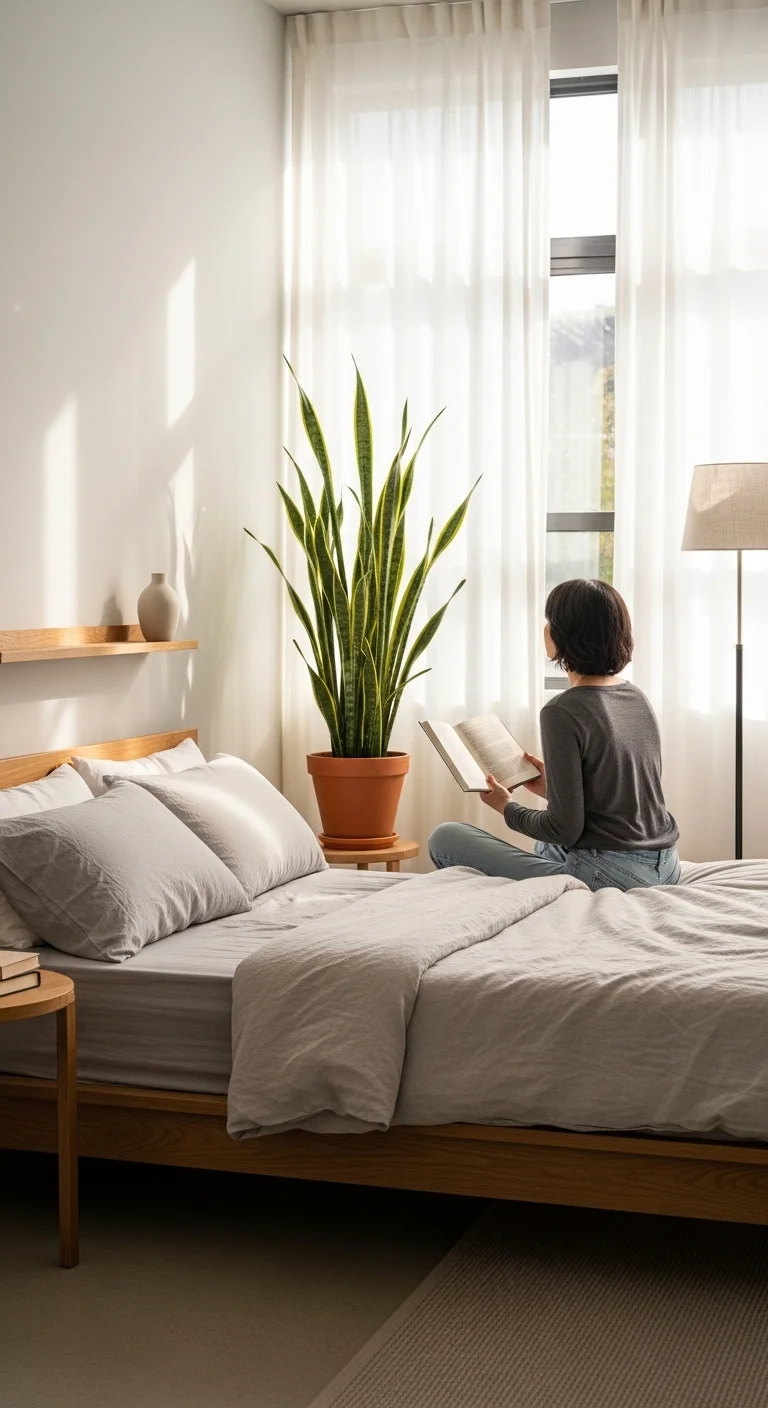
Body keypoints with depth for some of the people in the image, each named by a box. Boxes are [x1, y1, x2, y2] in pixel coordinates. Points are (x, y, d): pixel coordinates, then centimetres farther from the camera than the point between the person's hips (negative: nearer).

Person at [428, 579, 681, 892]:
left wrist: (507, 807, 0)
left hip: (608, 875, -9)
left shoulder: (563, 712, -17)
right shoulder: (637, 698, 7)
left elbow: (565, 829, -17)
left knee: (445, 838, -1)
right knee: (545, 848, 41)